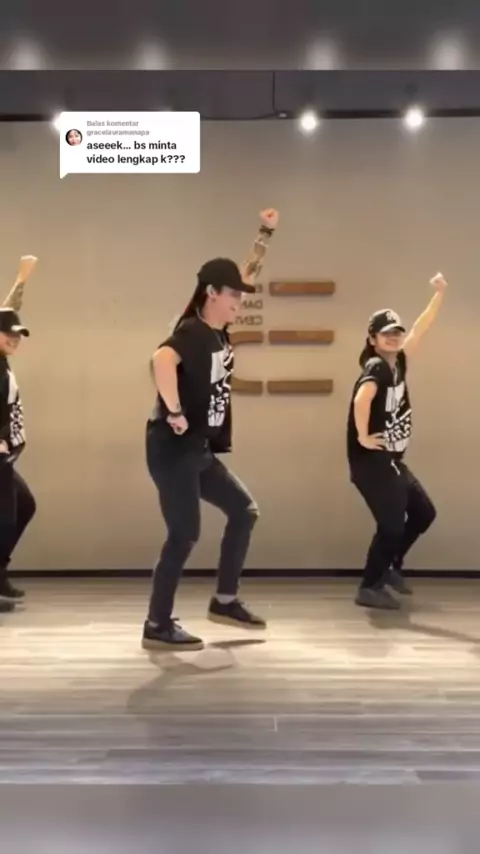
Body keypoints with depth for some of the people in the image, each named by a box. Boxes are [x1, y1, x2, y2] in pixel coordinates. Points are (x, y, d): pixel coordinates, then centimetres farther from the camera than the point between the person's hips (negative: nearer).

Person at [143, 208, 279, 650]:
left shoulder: (220, 331, 9)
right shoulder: (192, 332, -17)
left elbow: (245, 276, 19)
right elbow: (162, 361, -39)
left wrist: (265, 234, 17)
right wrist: (174, 413, -31)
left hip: (201, 450, 10)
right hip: (174, 450, -10)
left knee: (244, 510, 14)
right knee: (185, 534, -5)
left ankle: (225, 600, 23)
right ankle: (158, 626, 8)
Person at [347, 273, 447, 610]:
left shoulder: (398, 362, 7)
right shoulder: (376, 367, -18)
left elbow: (420, 329, 13)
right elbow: (362, 399, -37)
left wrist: (440, 294, 12)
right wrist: (363, 437, -28)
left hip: (392, 461, 10)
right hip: (372, 462, -10)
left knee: (424, 513, 17)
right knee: (391, 524, -5)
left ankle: (391, 567, 30)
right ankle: (370, 588, 9)